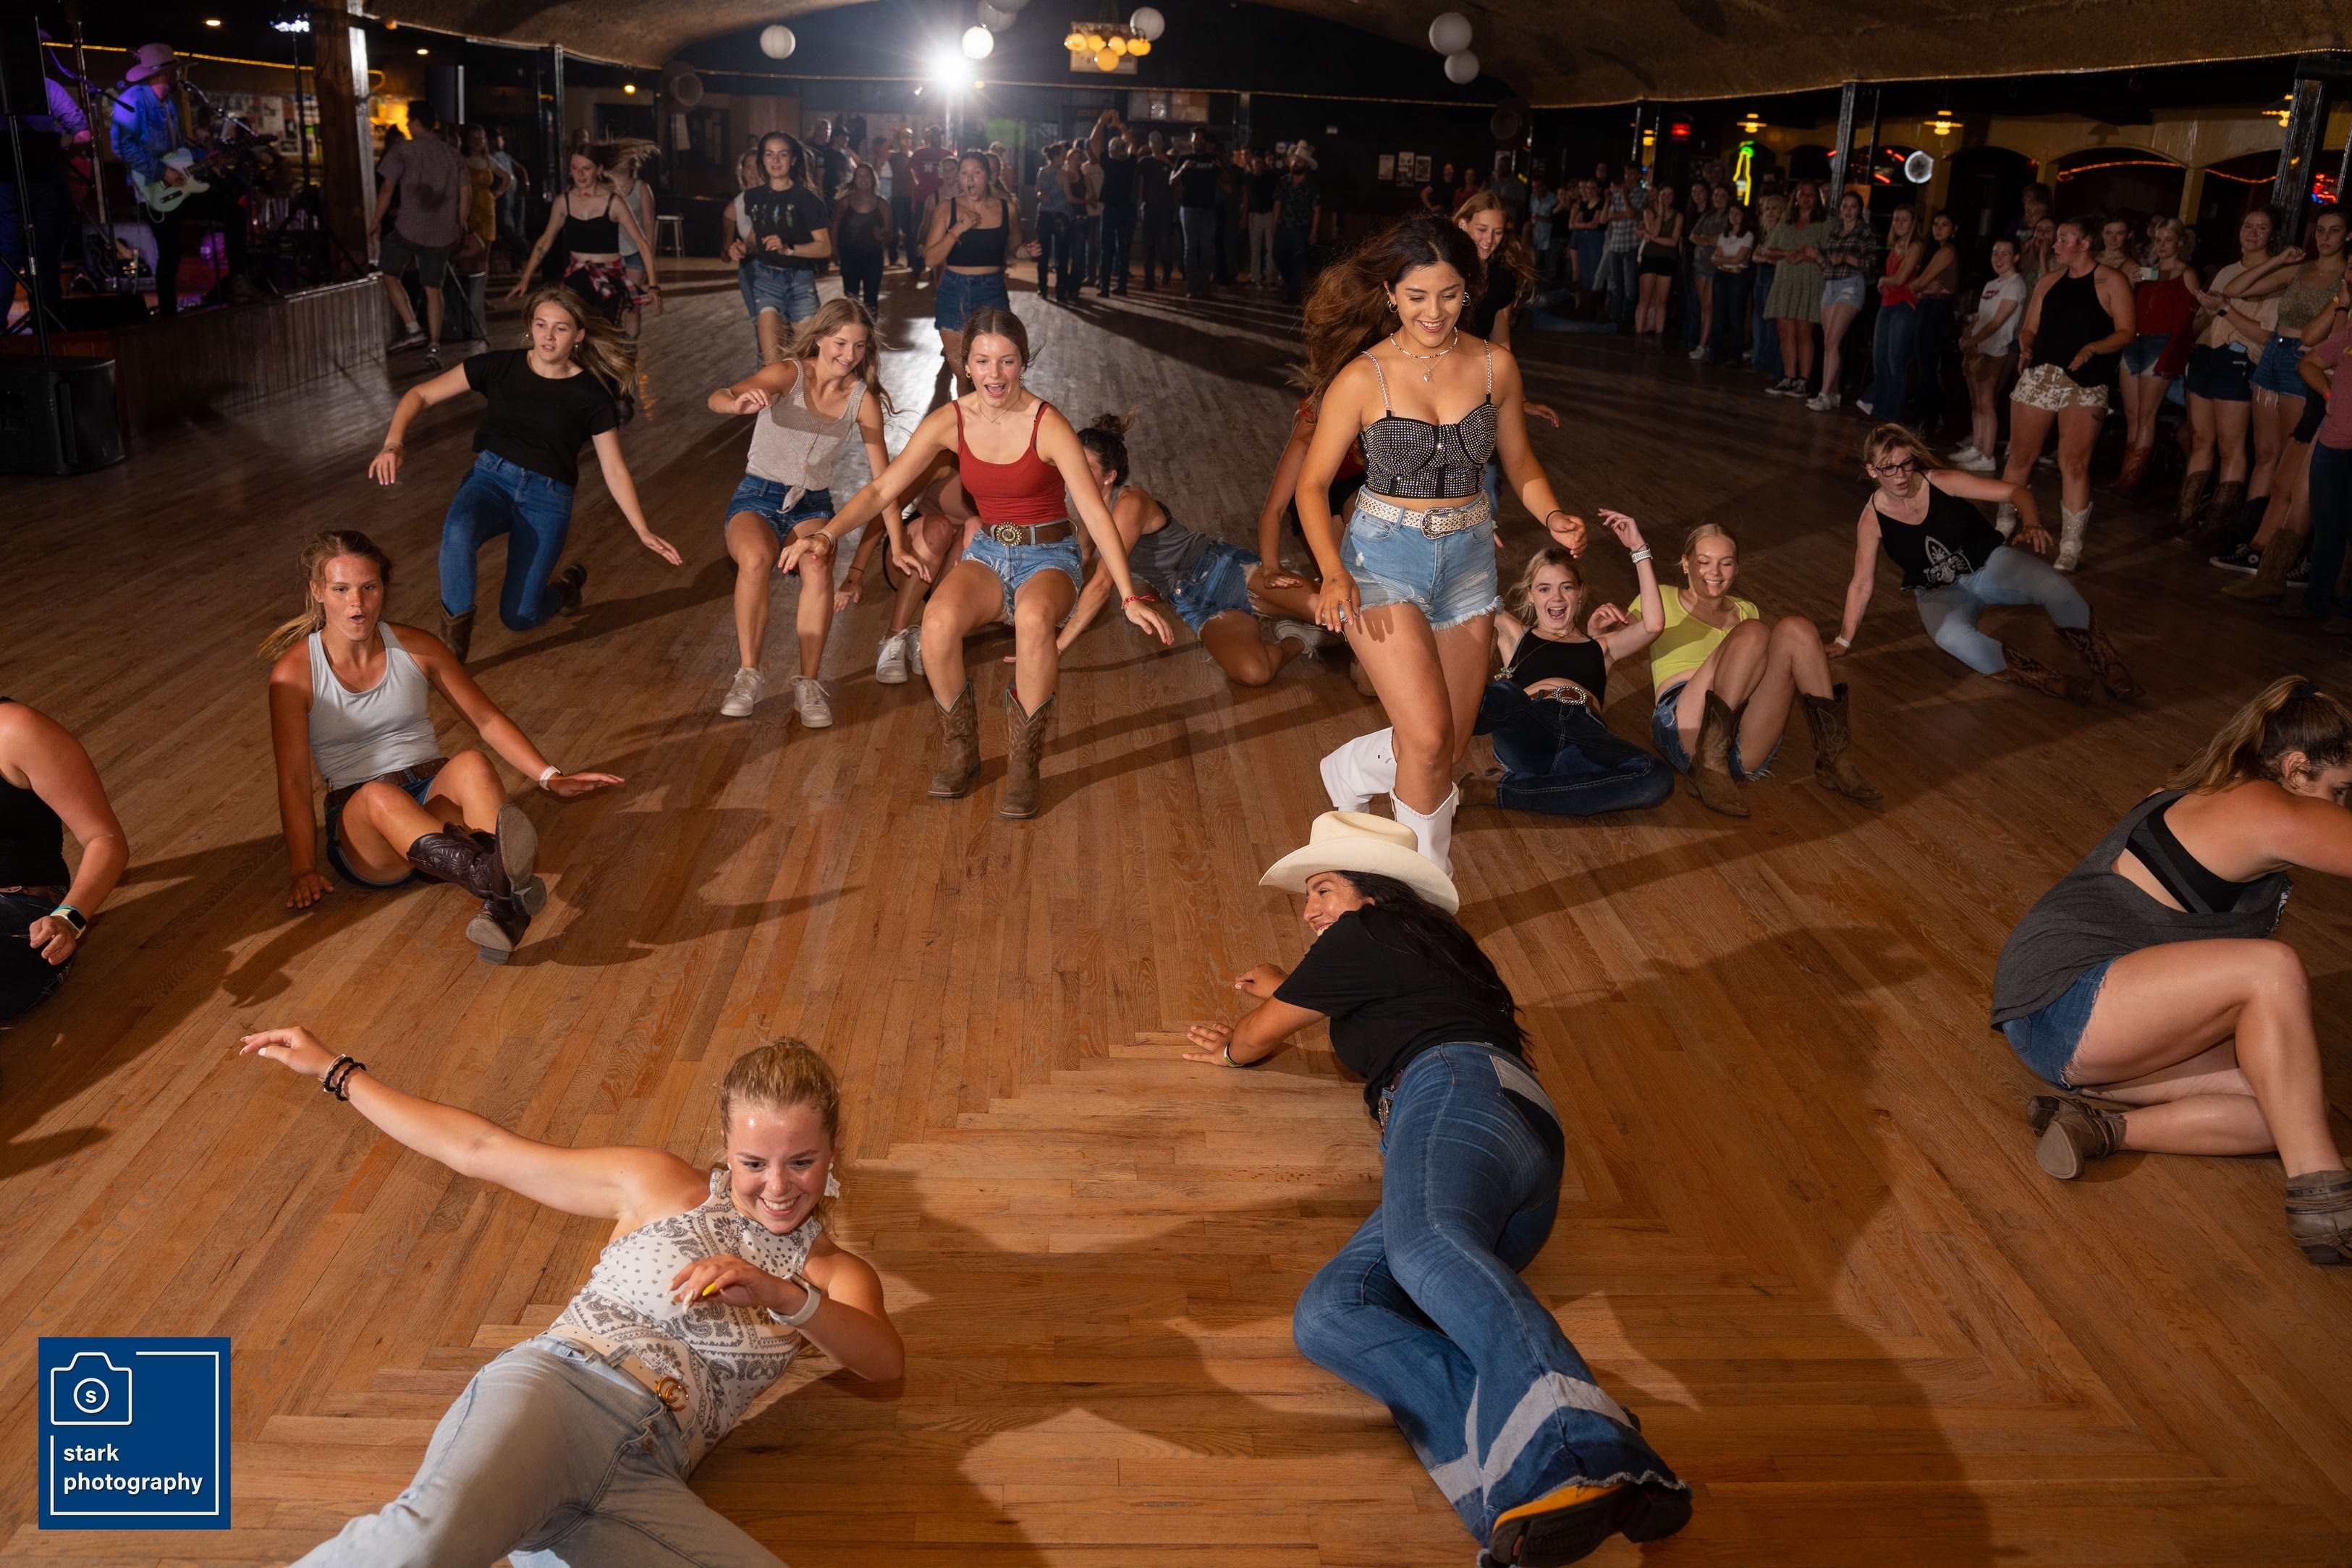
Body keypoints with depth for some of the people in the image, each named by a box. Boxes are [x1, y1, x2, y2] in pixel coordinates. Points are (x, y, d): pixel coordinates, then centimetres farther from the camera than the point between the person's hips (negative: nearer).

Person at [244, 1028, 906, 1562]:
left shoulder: (833, 1275, 22)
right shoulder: (659, 1187, 17)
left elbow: (886, 1361, 0)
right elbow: (478, 1148, 20)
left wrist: (783, 1295, -18)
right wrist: (332, 1071, 21)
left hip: (646, 1480, 3)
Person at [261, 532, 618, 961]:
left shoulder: (417, 648, 5)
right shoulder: (294, 672, -4)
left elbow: (487, 720, 9)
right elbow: (294, 780, -7)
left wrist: (551, 778, -2)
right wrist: (304, 869, -17)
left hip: (436, 797, 2)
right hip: (360, 824, -2)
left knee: (472, 765, -33)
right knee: (379, 795, -38)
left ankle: (504, 910, -61)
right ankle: (490, 875, -66)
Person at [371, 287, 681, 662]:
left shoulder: (591, 395, -1)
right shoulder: (501, 366, 1)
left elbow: (614, 468, 3)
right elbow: (420, 395, 3)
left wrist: (643, 531, -6)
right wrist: (394, 442, -15)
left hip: (548, 499, -1)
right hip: (492, 479, 1)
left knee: (519, 616, -12)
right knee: (457, 532, -37)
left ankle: (564, 585, 24)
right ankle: (454, 638, -18)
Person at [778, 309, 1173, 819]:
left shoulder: (1048, 426, -16)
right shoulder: (949, 422, -5)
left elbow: (1096, 513, -21)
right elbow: (883, 490, -6)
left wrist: (1129, 597, -30)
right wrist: (827, 535, -23)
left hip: (1048, 557, -3)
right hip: (988, 552, 3)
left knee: (1034, 617, -40)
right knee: (938, 620, -31)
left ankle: (1023, 763, -22)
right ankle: (959, 753, -8)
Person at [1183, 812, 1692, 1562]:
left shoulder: (1364, 934, 18)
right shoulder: (1416, 954, 42)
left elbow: (1260, 1035, 27)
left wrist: (1233, 1046, 48)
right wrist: (1284, 989, 78)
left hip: (1458, 1085, -8)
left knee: (1425, 1245, -40)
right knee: (1326, 1313, -18)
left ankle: (1571, 1442, -67)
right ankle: (1523, 1488, -44)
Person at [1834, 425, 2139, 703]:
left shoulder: (1943, 482, -17)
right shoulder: (1872, 520, -15)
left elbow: (2015, 492, -14)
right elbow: (1862, 583, -6)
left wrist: (2032, 524, -35)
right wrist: (1844, 640, -2)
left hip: (1991, 563, 1)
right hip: (1940, 593, -1)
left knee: (2057, 590, -29)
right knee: (1950, 636, -38)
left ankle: (2111, 670, -12)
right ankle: (2052, 682, -34)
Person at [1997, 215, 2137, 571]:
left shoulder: (2111, 282, 0)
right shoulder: (2049, 280, 14)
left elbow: (2126, 332, -4)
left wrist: (2092, 348, -20)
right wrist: (2025, 348, -7)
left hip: (2085, 384, -4)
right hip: (2039, 375, 4)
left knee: (2074, 465, -8)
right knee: (2020, 457, 6)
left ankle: (2070, 551, -5)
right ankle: (2002, 529, 22)